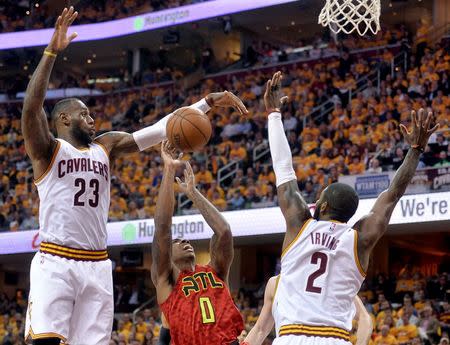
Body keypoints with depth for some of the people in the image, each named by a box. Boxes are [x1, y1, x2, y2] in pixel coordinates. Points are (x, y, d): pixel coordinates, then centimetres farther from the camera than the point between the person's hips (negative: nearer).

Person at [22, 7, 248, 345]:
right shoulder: (48, 150, 0)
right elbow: (31, 106, -17)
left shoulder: (105, 147, 17)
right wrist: (52, 51, -27)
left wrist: (208, 101, 7)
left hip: (97, 266, 6)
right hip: (55, 263, -6)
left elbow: (158, 130, 14)